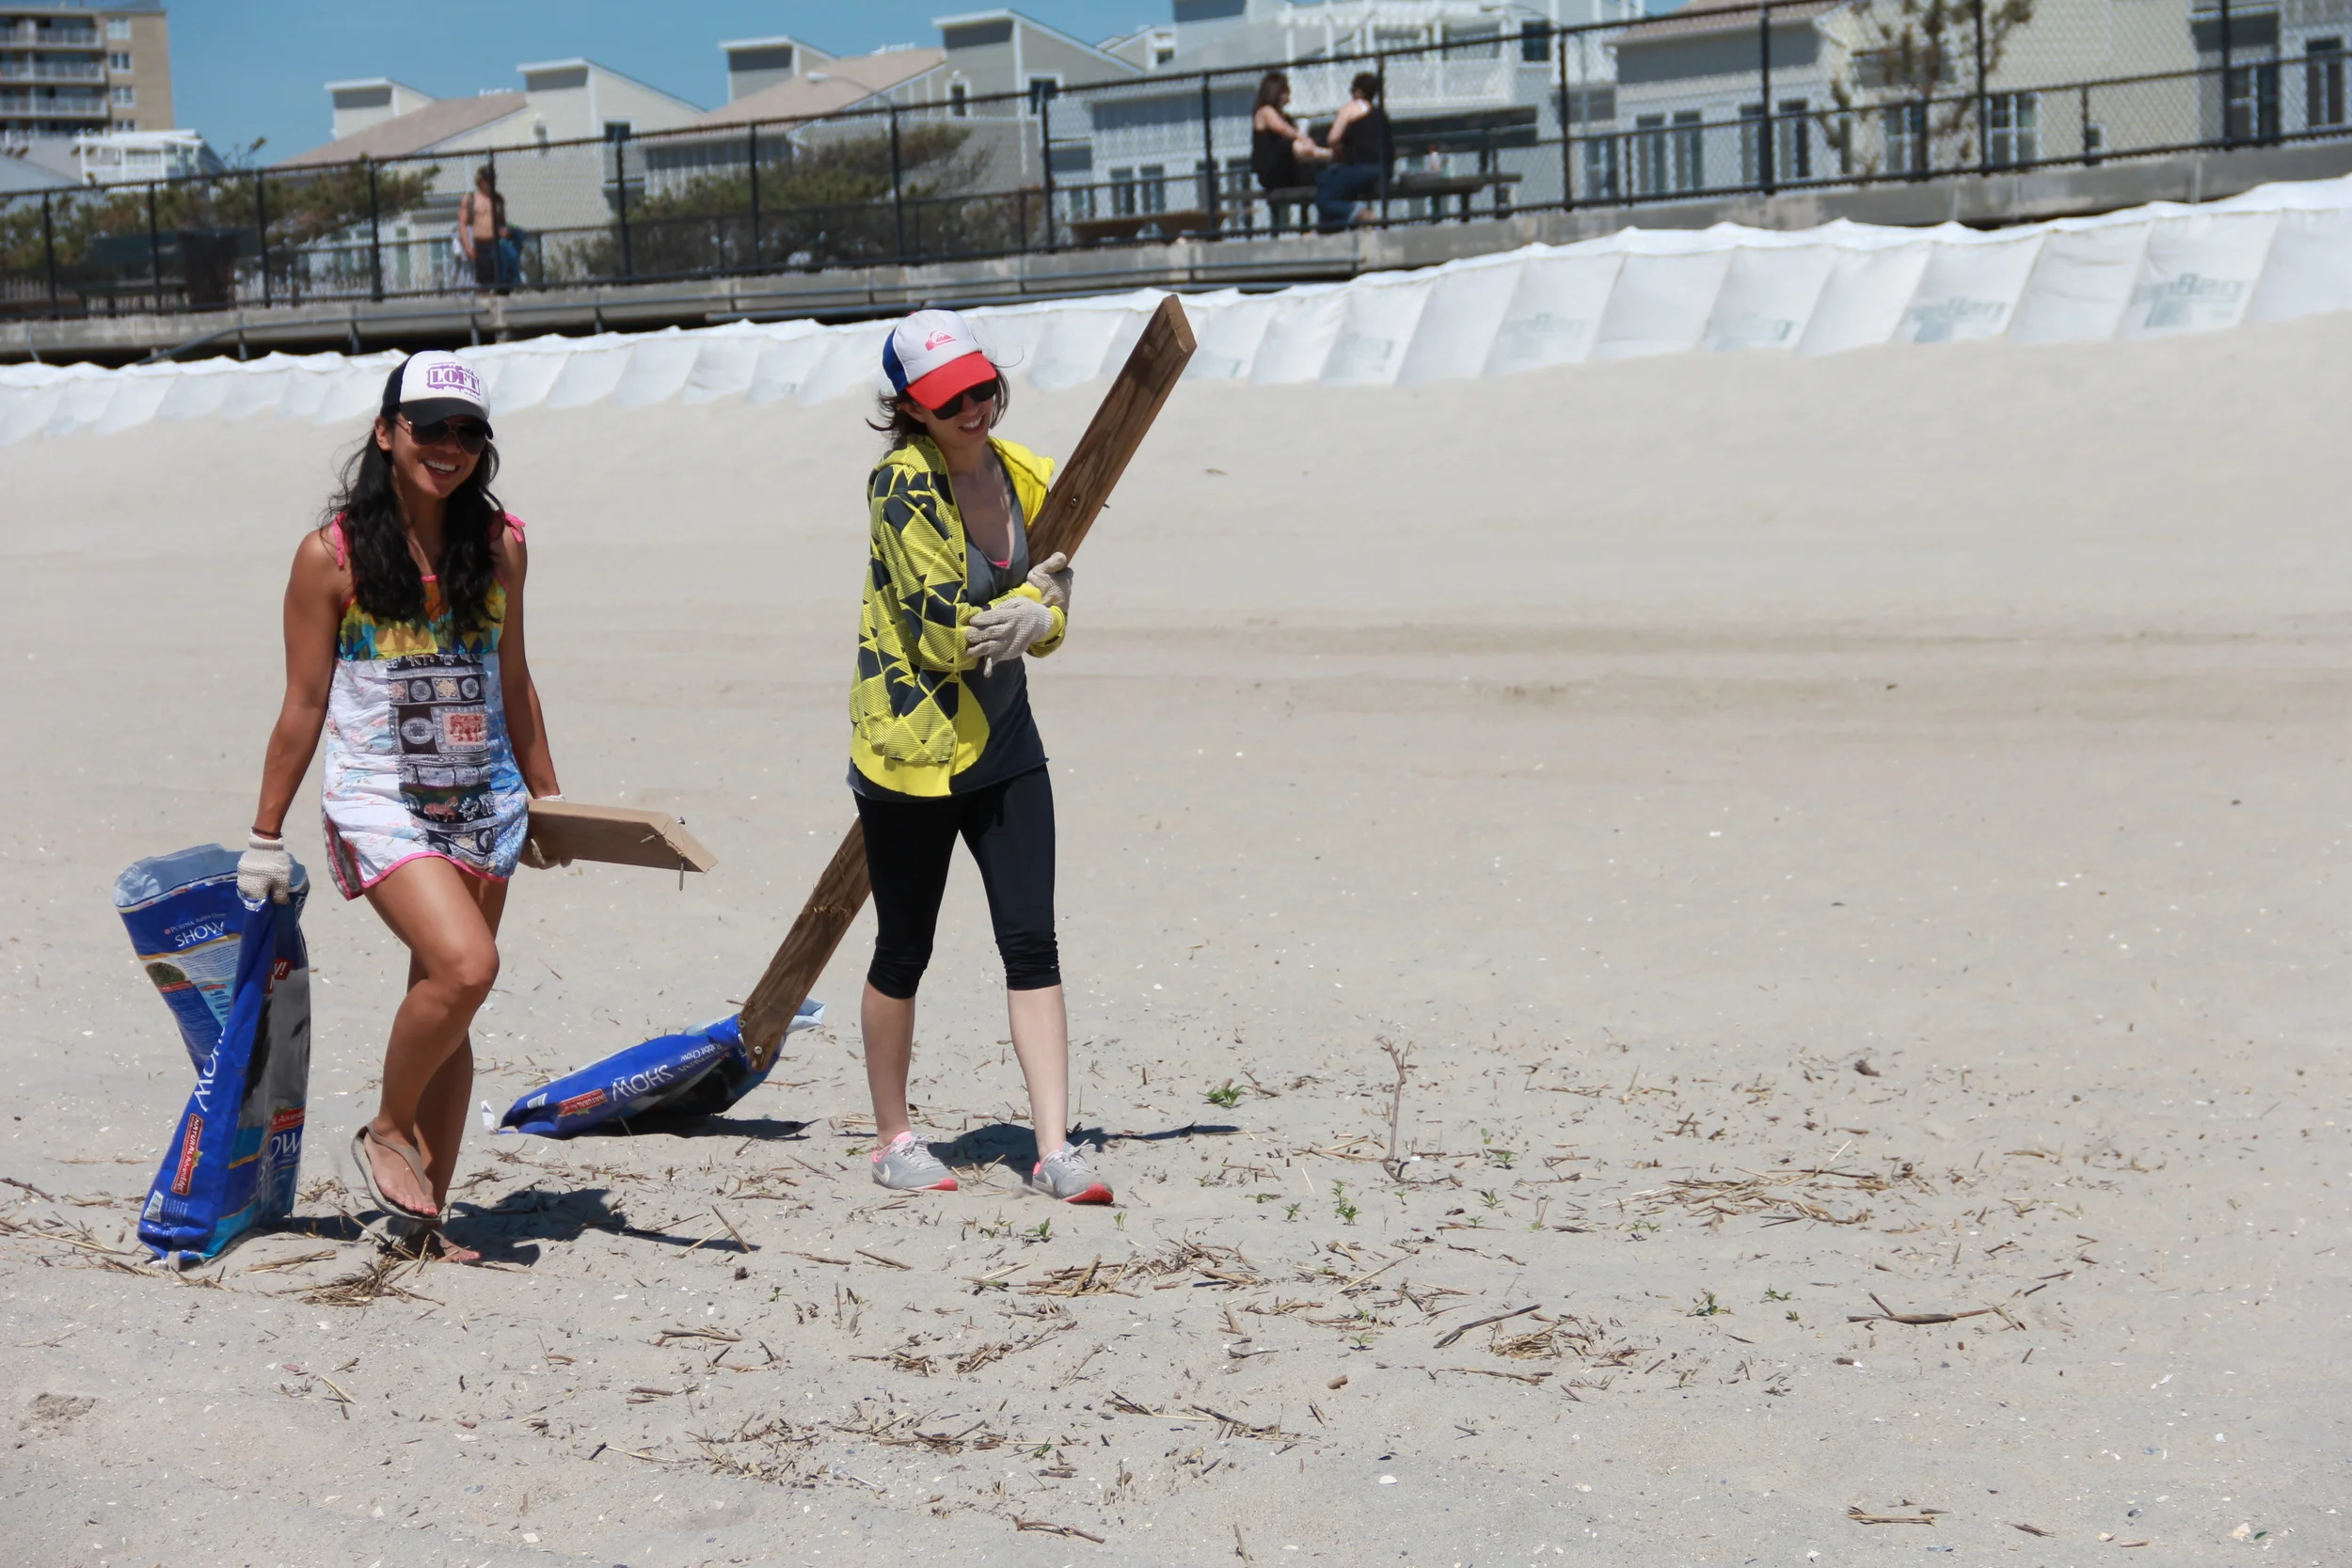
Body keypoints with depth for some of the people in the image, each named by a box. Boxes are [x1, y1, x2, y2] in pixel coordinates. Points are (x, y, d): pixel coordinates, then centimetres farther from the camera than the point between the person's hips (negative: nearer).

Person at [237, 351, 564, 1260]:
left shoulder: (500, 544, 6)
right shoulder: (332, 553, -6)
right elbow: (304, 705, -1)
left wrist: (548, 799, 20)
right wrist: (266, 834, 2)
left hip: (485, 802, 5)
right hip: (380, 801, -5)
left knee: (447, 1004, 7)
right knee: (464, 966, -23)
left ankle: (423, 1214, 16)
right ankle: (387, 1132, 2)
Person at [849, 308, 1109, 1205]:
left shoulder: (1025, 476, 3)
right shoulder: (904, 482, -17)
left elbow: (1051, 612, 4)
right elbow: (940, 630, -20)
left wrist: (1029, 618, -18)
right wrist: (1030, 609, -8)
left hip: (1004, 742, 5)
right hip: (912, 744, -5)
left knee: (1032, 944, -2)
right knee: (904, 953, 8)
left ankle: (1053, 1149, -1)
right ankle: (894, 1139, 26)